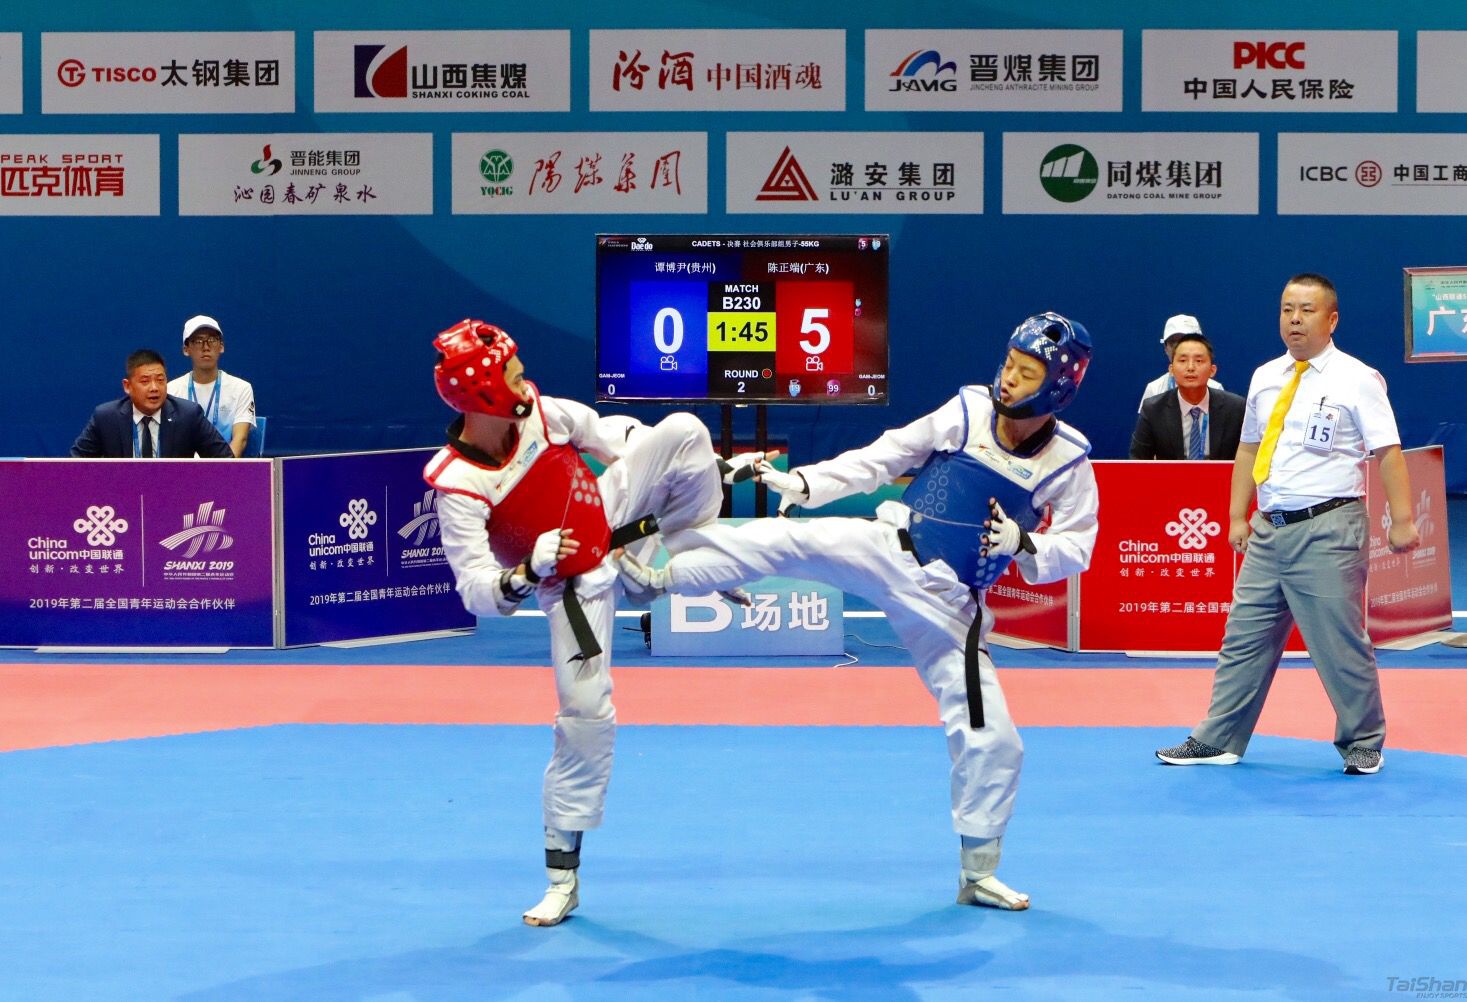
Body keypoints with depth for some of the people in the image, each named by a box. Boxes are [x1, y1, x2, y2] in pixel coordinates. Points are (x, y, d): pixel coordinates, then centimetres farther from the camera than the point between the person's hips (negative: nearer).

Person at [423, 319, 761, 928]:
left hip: (616, 512, 5)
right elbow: (476, 591, -29)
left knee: (681, 430, -15)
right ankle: (562, 877, 8)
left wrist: (693, 462, 10)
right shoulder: (458, 486, -28)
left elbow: (605, 435, 5)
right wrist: (527, 572, -48)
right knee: (586, 717, -7)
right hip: (574, 588, -4)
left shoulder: (538, 413, -16)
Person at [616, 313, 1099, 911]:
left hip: (947, 605, 0)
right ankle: (660, 574, -23)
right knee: (797, 541, -27)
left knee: (992, 738, 0)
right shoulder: (968, 411, -3)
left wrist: (1025, 545, -22)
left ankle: (978, 874, 18)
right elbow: (884, 457, 2)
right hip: (889, 549, 0)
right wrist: (806, 482, -8)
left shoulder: (1067, 463, -5)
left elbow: (1076, 548, -1)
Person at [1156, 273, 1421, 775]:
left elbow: (1388, 452, -9)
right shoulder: (1266, 377, 12)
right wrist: (1237, 516, 12)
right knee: (1244, 638, 10)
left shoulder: (1356, 379, -6)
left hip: (1327, 529, -6)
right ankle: (1219, 740, 18)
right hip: (1269, 527, 6)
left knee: (1341, 643, -1)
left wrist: (1401, 520, -16)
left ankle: (1362, 743, 15)